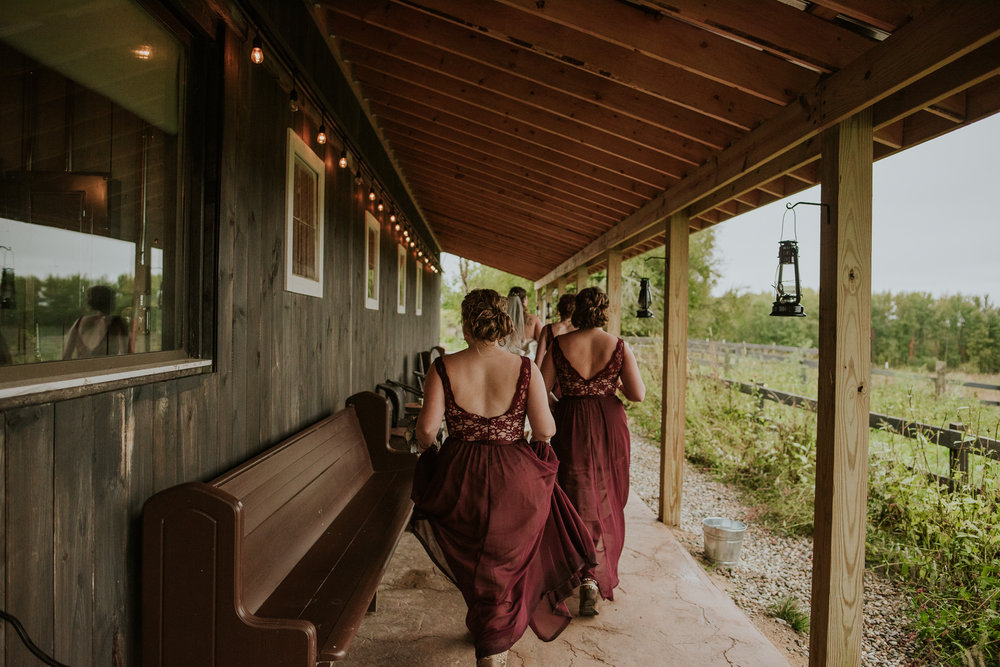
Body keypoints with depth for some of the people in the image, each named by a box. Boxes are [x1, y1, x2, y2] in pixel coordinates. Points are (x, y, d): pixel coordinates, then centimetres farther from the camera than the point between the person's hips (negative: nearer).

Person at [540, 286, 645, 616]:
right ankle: (595, 576, 16)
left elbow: (541, 388, -5)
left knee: (577, 499, 13)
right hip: (609, 427, 1)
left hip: (571, 427, 0)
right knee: (606, 502, 14)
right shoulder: (619, 346, -7)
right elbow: (638, 394, -8)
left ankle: (586, 573, 21)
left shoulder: (558, 345, -8)